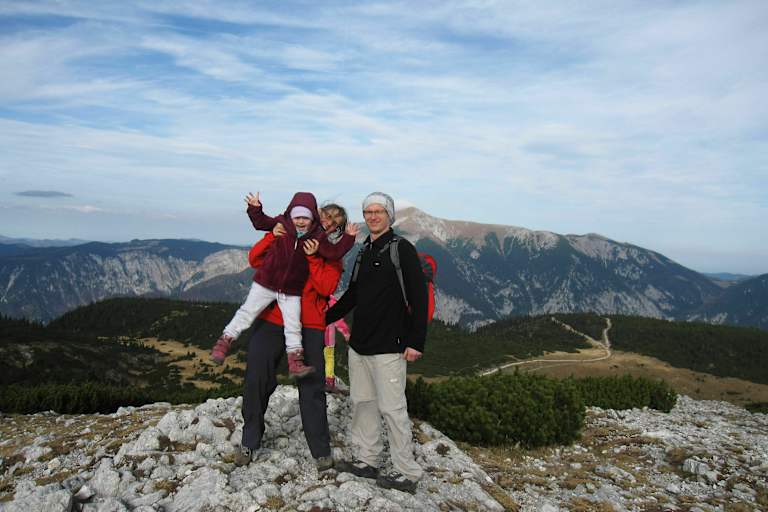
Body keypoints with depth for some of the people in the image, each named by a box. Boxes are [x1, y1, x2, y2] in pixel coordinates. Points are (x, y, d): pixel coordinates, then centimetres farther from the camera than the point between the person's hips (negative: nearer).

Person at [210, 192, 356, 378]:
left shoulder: (318, 236, -9)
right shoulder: (281, 223, -7)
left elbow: (333, 252, -15)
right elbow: (261, 222, 6)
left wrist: (348, 237, -24)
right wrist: (255, 208, -10)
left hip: (292, 292, 1)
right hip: (265, 283, 0)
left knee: (294, 326, 5)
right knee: (247, 312, 6)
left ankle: (295, 362, 15)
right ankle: (224, 341, 21)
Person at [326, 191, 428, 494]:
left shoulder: (402, 249, -7)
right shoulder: (364, 252, 14)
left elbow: (418, 297, -12)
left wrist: (416, 341, -17)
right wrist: (325, 319, 24)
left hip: (388, 347, -8)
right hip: (359, 344, 8)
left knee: (392, 408, -3)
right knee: (362, 402, 13)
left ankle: (407, 473, 8)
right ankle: (367, 460, 26)